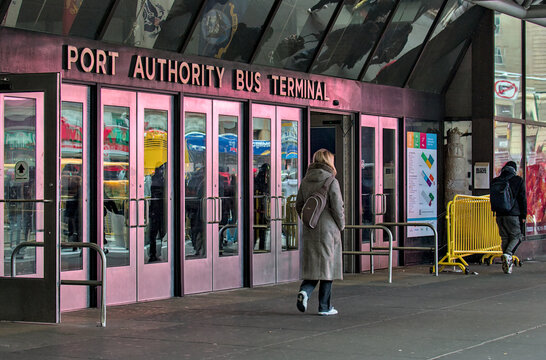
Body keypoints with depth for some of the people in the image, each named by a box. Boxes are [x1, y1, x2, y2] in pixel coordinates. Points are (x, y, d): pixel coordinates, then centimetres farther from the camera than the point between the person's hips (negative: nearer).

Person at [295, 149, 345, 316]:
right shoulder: (331, 181, -11)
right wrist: (341, 226, 3)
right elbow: (338, 207, -11)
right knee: (327, 265, 4)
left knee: (313, 265, 13)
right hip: (328, 230, -5)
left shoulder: (305, 181, 5)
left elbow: (298, 206, 9)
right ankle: (324, 306, 8)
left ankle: (304, 291, -13)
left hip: (309, 231, 5)